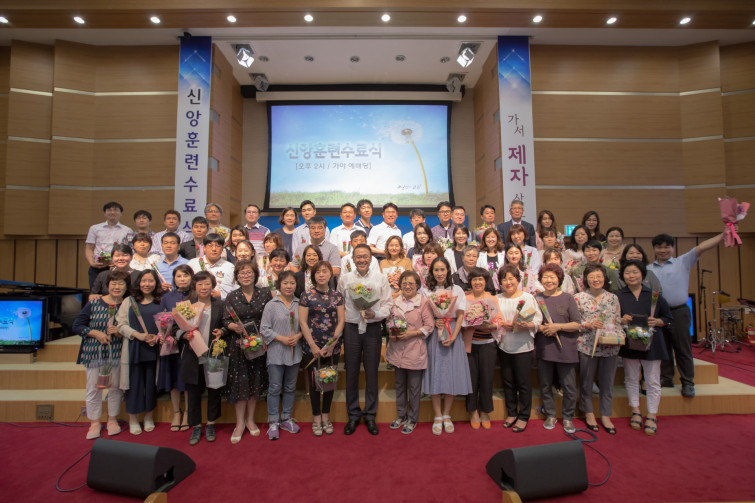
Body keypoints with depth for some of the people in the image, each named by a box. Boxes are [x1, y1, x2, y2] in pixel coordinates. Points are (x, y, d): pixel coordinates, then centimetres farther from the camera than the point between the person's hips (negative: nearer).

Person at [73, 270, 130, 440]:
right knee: (93, 388, 7)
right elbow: (77, 326, 0)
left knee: (115, 387, 9)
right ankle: (94, 423, 24)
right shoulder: (94, 303, -3)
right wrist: (96, 333, -13)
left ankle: (112, 420, 27)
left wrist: (120, 332, -15)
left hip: (117, 354, 0)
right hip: (94, 352, 0)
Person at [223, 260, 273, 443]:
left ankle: (250, 419, 27)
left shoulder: (265, 294, 0)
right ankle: (240, 423, 18)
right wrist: (234, 326, -23)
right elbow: (225, 321, -3)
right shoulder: (231, 297, 0)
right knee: (240, 382, 2)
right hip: (238, 344, -1)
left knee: (256, 381, 9)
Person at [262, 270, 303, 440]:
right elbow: (265, 329, -7)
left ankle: (286, 418, 30)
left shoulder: (299, 305, 2)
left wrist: (298, 336, -13)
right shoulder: (271, 305, -5)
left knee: (290, 387, 14)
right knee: (275, 388, 5)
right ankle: (273, 422, 20)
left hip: (294, 352, 3)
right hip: (276, 352, -3)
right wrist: (282, 338, -14)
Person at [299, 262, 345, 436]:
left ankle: (326, 417, 28)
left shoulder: (337, 295, 2)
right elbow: (303, 322, -6)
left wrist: (332, 345, -8)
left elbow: (341, 321, 0)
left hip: (333, 347, 2)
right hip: (312, 347, -2)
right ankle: (316, 418, 24)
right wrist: (314, 346, -11)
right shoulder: (307, 296, -3)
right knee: (314, 381, 7)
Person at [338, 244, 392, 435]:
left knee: (372, 372, 7)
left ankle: (370, 415, 24)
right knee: (351, 372, 8)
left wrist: (375, 314, -17)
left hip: (373, 328, 0)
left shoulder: (380, 279, 2)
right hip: (351, 328, 1)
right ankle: (353, 415, 24)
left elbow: (387, 305, 0)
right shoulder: (344, 279, 4)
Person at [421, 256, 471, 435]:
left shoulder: (457, 290, 6)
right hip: (433, 336, 0)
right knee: (435, 374, 0)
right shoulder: (426, 291, 5)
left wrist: (453, 337, -10)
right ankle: (437, 416, 14)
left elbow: (460, 316, 1)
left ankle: (446, 415, 18)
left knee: (452, 373, 2)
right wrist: (433, 322, -14)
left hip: (453, 335, 1)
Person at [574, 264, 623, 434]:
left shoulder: (613, 298, 7)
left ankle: (606, 416, 27)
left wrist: (618, 337, -9)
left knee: (607, 383, 12)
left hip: (610, 347, 2)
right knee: (586, 382, 9)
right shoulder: (579, 298, -2)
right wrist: (588, 325, -19)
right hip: (587, 346, -2)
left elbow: (618, 323, 7)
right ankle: (589, 413, 28)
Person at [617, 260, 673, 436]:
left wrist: (656, 322, -13)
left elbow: (668, 317, 6)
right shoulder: (618, 296, 3)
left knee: (653, 381, 4)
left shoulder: (654, 295, 2)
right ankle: (635, 411, 25)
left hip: (651, 342, -1)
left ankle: (652, 416, 18)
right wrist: (621, 320, -14)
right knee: (631, 378, 10)